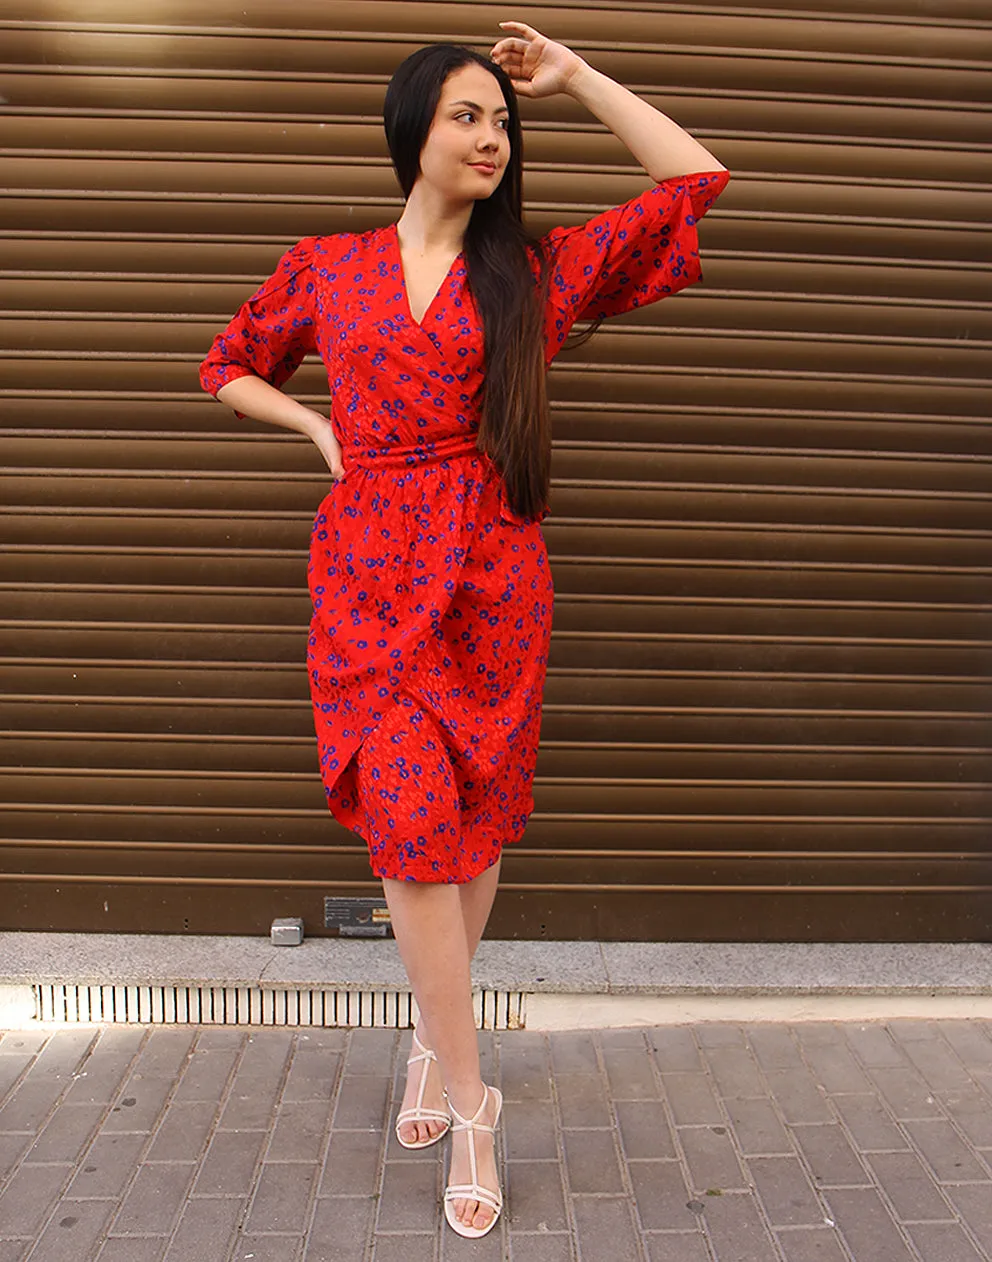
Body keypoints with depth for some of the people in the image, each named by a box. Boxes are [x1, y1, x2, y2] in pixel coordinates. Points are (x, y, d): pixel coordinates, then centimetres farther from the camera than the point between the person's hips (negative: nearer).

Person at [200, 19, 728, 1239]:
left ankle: (434, 1039, 30)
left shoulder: (538, 268, 8)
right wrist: (318, 427, 6)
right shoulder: (326, 267, 10)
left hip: (492, 576, 1)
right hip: (369, 573, 0)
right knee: (411, 819, -9)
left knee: (469, 823, 6)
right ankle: (469, 1098, 6)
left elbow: (694, 178, 9)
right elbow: (229, 367, 23)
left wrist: (574, 76, 12)